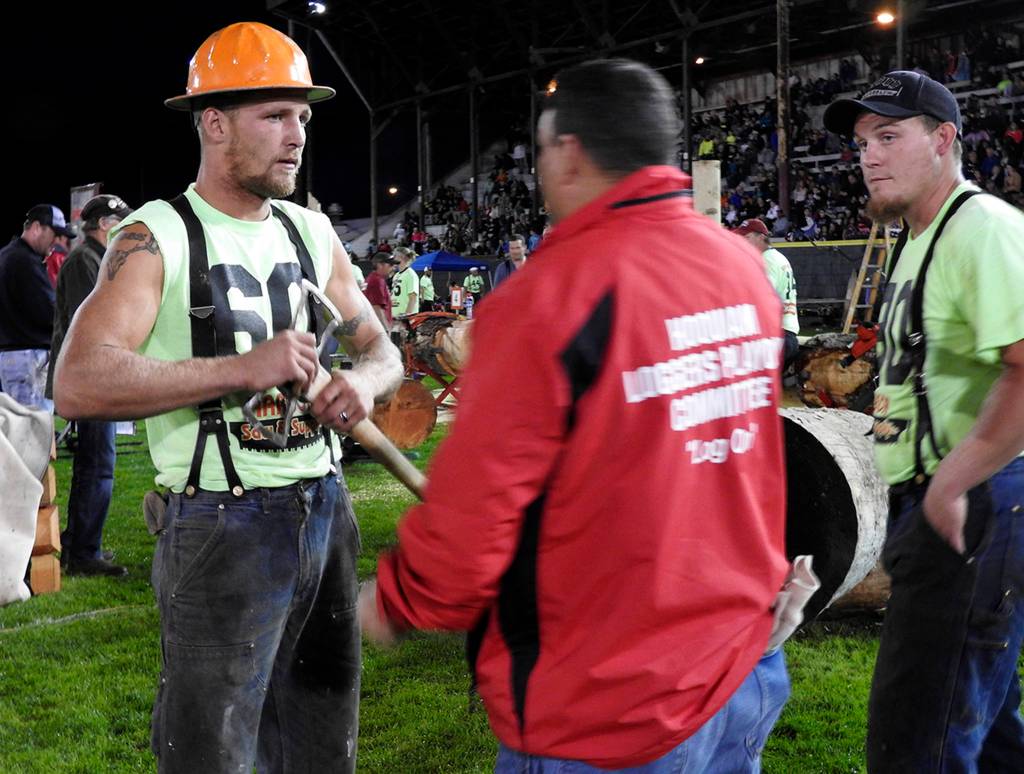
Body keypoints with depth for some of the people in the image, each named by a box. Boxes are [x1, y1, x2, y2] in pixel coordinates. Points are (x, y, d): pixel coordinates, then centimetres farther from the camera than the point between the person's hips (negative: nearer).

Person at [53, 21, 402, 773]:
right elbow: (78, 384, -21)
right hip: (222, 526, -6)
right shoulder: (157, 238, -9)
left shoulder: (313, 232, 10)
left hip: (325, 510, 6)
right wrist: (242, 368, -24)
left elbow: (382, 351, 17)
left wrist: (365, 381, -7)